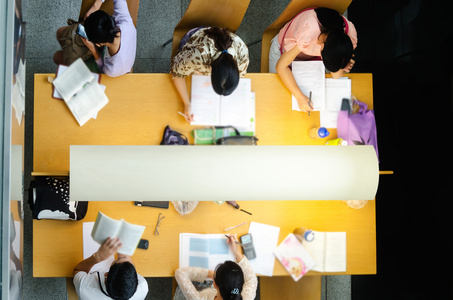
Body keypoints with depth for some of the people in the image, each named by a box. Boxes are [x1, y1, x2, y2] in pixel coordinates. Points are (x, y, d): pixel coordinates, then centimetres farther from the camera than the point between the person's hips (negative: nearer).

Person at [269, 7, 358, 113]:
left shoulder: (350, 35, -33)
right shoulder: (309, 33, -49)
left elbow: (335, 76, -20)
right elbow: (281, 66, -39)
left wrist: (342, 68, -44)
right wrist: (299, 96, -44)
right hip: (284, 50, -3)